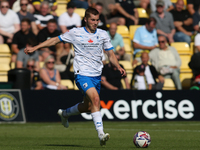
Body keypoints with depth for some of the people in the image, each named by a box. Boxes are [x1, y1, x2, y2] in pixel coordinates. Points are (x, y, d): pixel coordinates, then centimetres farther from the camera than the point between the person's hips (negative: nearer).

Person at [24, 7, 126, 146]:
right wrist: (35, 48, 6)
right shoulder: (75, 33, -4)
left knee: (88, 106, 14)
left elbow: (111, 54, 11)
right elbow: (56, 40, 7)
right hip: (82, 74, -5)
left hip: (96, 76, 5)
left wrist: (119, 67, -8)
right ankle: (101, 134, -31)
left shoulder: (103, 35, 5)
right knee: (95, 98, -26)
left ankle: (64, 113, 45)